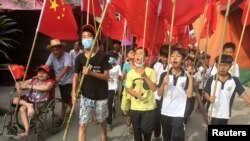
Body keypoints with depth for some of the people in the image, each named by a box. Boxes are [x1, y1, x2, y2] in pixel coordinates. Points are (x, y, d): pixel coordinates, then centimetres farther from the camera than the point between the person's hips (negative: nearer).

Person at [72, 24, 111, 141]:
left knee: (102, 120, 21)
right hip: (85, 96, 1)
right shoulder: (80, 58, -3)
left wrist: (91, 72, -27)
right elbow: (76, 76, -1)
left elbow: (106, 76, -13)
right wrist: (74, 93, -14)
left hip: (101, 96, -1)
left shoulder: (102, 56, -12)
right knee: (82, 124, -3)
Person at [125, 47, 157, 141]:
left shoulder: (150, 71, -8)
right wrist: (135, 94, -16)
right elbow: (128, 88, 2)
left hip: (149, 108, -2)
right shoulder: (130, 73, -1)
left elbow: (154, 88, -14)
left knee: (146, 129, 2)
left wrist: (145, 76, -23)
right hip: (135, 108, 3)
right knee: (137, 131, 13)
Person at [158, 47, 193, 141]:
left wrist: (190, 78, -17)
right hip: (165, 112, 3)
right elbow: (159, 94, -2)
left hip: (179, 113, -2)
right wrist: (164, 83, -20)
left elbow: (189, 95, -11)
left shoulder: (186, 76, -4)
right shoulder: (164, 75, -1)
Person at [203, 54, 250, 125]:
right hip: (212, 114, -1)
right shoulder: (211, 79, -6)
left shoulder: (234, 80, -4)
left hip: (225, 114, 1)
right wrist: (209, 98, -23)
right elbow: (205, 93, -3)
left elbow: (243, 94, -3)